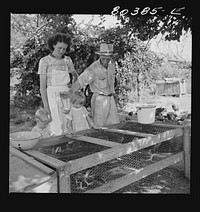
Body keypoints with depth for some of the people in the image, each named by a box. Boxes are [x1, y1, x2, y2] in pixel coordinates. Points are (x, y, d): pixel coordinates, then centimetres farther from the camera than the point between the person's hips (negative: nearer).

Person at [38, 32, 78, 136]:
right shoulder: (44, 61, -4)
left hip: (66, 96, 4)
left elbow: (75, 75, 27)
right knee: (57, 130, -6)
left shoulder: (67, 60, 9)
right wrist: (45, 106, -11)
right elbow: (42, 85, -6)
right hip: (52, 96, -4)